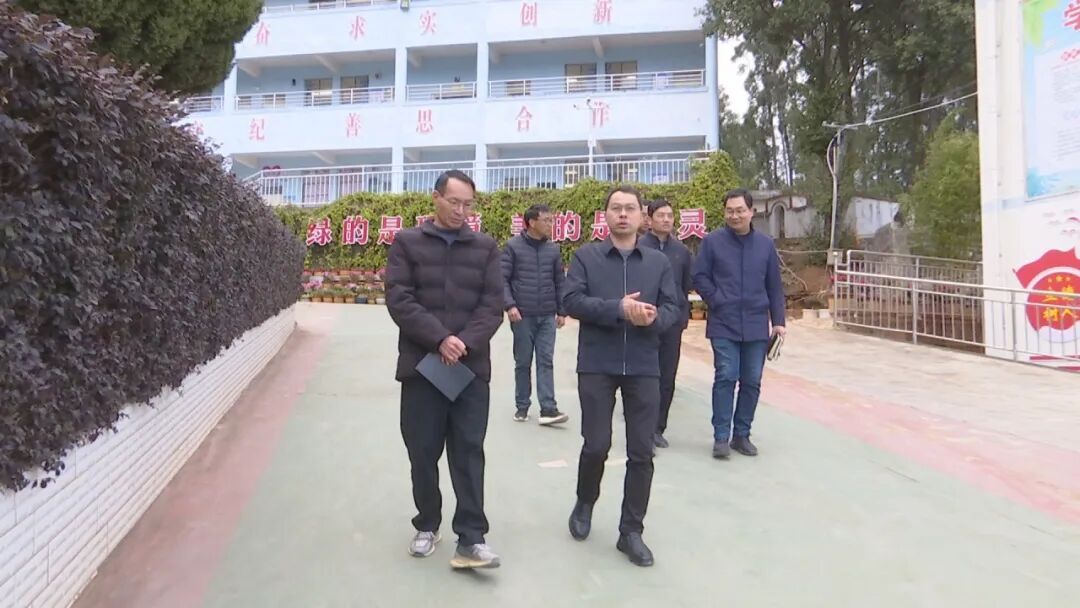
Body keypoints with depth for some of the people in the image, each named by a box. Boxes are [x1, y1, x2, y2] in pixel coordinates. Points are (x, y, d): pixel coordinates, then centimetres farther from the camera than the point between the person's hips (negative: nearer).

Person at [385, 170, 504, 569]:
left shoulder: (485, 247, 9)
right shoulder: (407, 242, 5)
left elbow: (493, 305, 2)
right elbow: (399, 300, -5)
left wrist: (465, 343, -14)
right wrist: (440, 338, -17)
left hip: (472, 366, 1)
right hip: (421, 364, 0)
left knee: (469, 452, 1)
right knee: (423, 452, 8)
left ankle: (471, 539, 6)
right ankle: (427, 526, 26)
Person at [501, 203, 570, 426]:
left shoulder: (553, 249, 7)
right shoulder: (513, 246, -3)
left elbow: (559, 282, 11)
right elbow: (502, 279, -5)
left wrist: (561, 311, 9)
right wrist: (510, 305, -16)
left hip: (547, 316, 3)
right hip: (522, 315, -2)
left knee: (546, 361, -1)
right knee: (523, 362, 7)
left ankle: (548, 409, -1)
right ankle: (522, 406, 18)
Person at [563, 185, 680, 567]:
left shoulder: (659, 261, 9)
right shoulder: (585, 256, 2)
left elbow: (672, 308, 4)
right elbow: (572, 301, -9)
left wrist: (654, 318, -19)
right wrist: (618, 308, -20)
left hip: (644, 368, 2)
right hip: (596, 366, -2)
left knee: (641, 452, 5)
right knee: (596, 444, 3)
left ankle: (631, 531, 19)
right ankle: (585, 502, 33)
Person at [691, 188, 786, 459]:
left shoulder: (765, 244, 6)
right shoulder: (712, 241, -2)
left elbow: (774, 286, 9)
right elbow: (700, 276, 2)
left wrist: (778, 321, 7)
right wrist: (716, 300, -9)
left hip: (756, 326, 3)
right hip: (724, 325, -3)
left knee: (751, 381, 7)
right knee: (726, 378, -6)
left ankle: (742, 435, 19)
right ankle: (721, 437, 3)